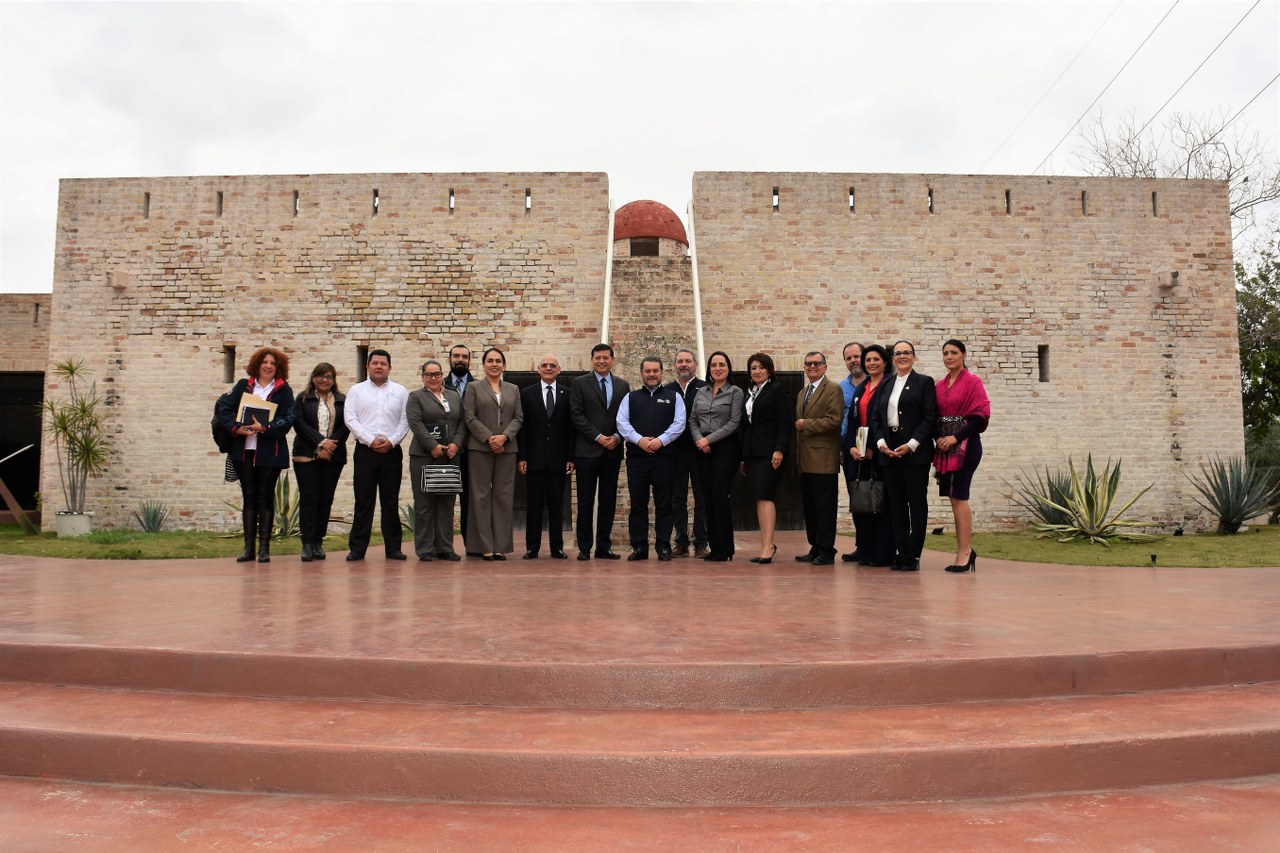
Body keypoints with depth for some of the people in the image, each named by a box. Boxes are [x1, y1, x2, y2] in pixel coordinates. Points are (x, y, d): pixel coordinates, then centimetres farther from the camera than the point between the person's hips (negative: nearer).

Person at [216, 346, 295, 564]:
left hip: (269, 453, -2)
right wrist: (235, 427, -13)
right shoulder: (243, 386, 11)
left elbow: (287, 420, -7)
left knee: (265, 497, 2)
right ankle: (248, 546, 10)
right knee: (248, 497, 6)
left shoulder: (284, 390, 3)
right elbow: (224, 409, 4)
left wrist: (264, 428, -21)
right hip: (243, 450, 2)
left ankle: (264, 547, 6)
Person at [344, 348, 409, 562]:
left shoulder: (400, 391, 10)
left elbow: (405, 421, 4)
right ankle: (357, 548, 5)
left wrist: (391, 441, -10)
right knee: (363, 501, 0)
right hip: (365, 450, -1)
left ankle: (393, 548, 9)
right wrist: (371, 440, -11)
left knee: (390, 501, 5)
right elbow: (350, 419, -1)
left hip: (392, 451, 1)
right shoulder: (356, 390, 7)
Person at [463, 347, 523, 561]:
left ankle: (501, 545, 4)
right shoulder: (474, 388, 7)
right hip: (480, 447, -2)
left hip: (507, 448, 3)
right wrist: (489, 438, -12)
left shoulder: (513, 389, 15)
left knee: (504, 495, 1)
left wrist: (504, 436, -9)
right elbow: (470, 417, -2)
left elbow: (518, 417, 8)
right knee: (481, 495, -2)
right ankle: (485, 546, 1)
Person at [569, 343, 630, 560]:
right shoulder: (580, 383, 3)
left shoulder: (623, 385, 12)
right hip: (587, 450, -3)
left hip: (613, 451, 3)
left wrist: (617, 437, -8)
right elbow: (576, 415, -5)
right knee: (586, 500, 1)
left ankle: (604, 546, 13)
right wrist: (598, 437, -12)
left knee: (608, 500, 7)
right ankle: (584, 548, 7)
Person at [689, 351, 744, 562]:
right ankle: (714, 547, 12)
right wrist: (698, 439, -6)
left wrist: (709, 439, -12)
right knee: (708, 496, 5)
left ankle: (724, 549, -3)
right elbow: (692, 420, 12)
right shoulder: (701, 392, 14)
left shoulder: (735, 392, 0)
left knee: (720, 495, -10)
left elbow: (734, 422, -8)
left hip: (726, 447, -5)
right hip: (703, 449, 5)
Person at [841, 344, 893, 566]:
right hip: (858, 453, 6)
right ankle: (864, 550, 13)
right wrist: (852, 446, 1)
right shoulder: (860, 389, 18)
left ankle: (882, 553, 1)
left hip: (879, 452, -6)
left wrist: (873, 448, -15)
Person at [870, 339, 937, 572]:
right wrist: (881, 442, -4)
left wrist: (911, 444, -14)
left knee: (917, 502, -1)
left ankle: (913, 555, 3)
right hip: (889, 451, 4)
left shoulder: (924, 382, 3)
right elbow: (875, 417, 12)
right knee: (896, 503, 5)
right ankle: (900, 553, 11)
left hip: (915, 451, -4)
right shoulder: (885, 385, 16)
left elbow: (930, 417, -6)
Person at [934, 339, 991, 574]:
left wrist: (956, 437, -15)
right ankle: (965, 550, 14)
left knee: (959, 496, -8)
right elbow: (933, 416, 16)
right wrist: (939, 437, -2)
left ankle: (964, 552, -2)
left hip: (965, 444, -6)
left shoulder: (972, 382, -4)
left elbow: (981, 414, -11)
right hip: (945, 446, 6)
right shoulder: (940, 386, 14)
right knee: (954, 498, 6)